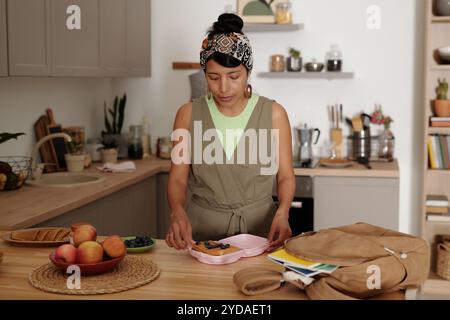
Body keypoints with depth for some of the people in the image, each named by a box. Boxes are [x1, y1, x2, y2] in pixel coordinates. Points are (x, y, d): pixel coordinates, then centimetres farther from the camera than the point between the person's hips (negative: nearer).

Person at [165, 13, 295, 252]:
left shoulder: (273, 113, -2)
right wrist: (178, 212, -21)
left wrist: (282, 212, -16)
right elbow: (178, 178, -1)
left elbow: (285, 176, 3)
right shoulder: (188, 114, 0)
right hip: (202, 228, 1)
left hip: (260, 225, -1)